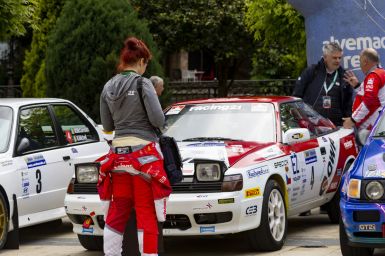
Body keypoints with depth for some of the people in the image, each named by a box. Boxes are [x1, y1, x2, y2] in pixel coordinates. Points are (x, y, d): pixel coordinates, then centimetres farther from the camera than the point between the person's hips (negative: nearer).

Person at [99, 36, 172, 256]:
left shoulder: (108, 87, 9)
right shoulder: (143, 84, -9)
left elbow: (107, 125, 14)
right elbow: (158, 120, -12)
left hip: (119, 153, 6)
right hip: (144, 153, -6)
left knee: (117, 213, 10)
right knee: (147, 213, -3)